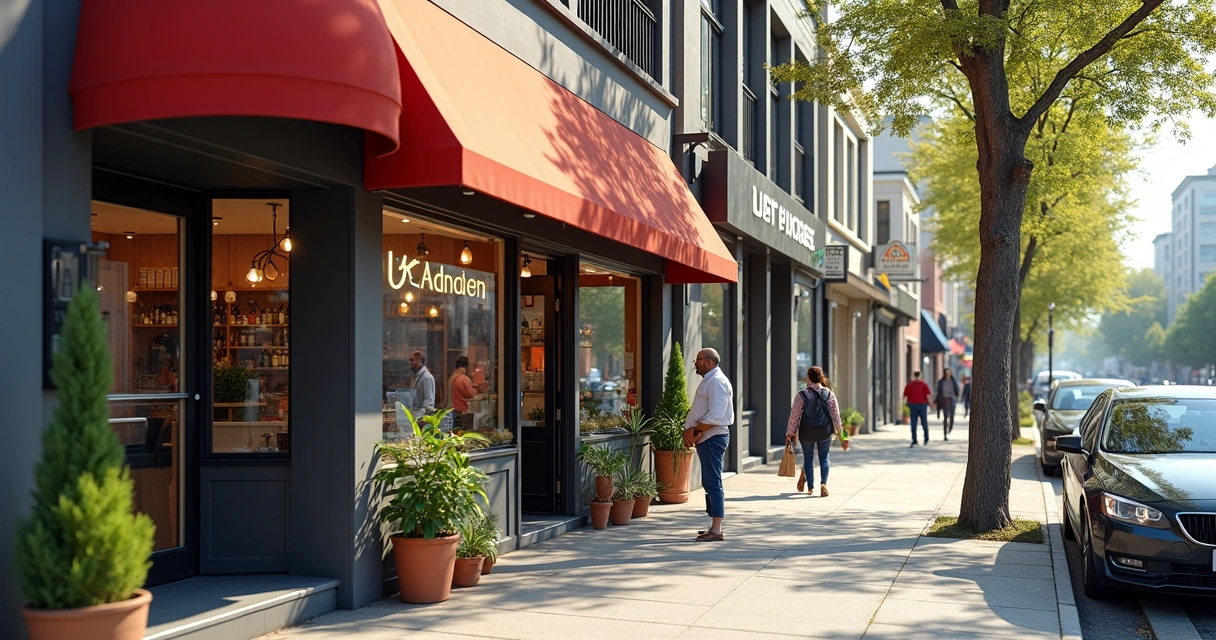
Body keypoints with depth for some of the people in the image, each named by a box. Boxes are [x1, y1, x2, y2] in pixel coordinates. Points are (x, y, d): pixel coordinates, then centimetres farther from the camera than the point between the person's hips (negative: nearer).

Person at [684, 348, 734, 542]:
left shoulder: (717, 381, -14)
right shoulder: (708, 380, 19)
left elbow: (715, 415, -24)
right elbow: (701, 413, 21)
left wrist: (695, 431, -17)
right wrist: (690, 430, 4)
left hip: (713, 437, -11)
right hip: (706, 438, 11)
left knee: (713, 484, -9)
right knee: (709, 483, 13)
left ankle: (716, 529, -8)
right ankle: (714, 526, 18)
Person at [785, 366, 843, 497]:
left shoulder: (802, 395, -9)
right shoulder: (829, 394, -3)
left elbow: (794, 415, -8)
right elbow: (836, 414, 3)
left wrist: (790, 432, 0)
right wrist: (838, 429, 19)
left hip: (806, 432, -1)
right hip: (825, 432, 1)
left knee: (808, 457, 14)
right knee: (824, 458, 12)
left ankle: (810, 487, 17)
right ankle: (823, 483, -7)